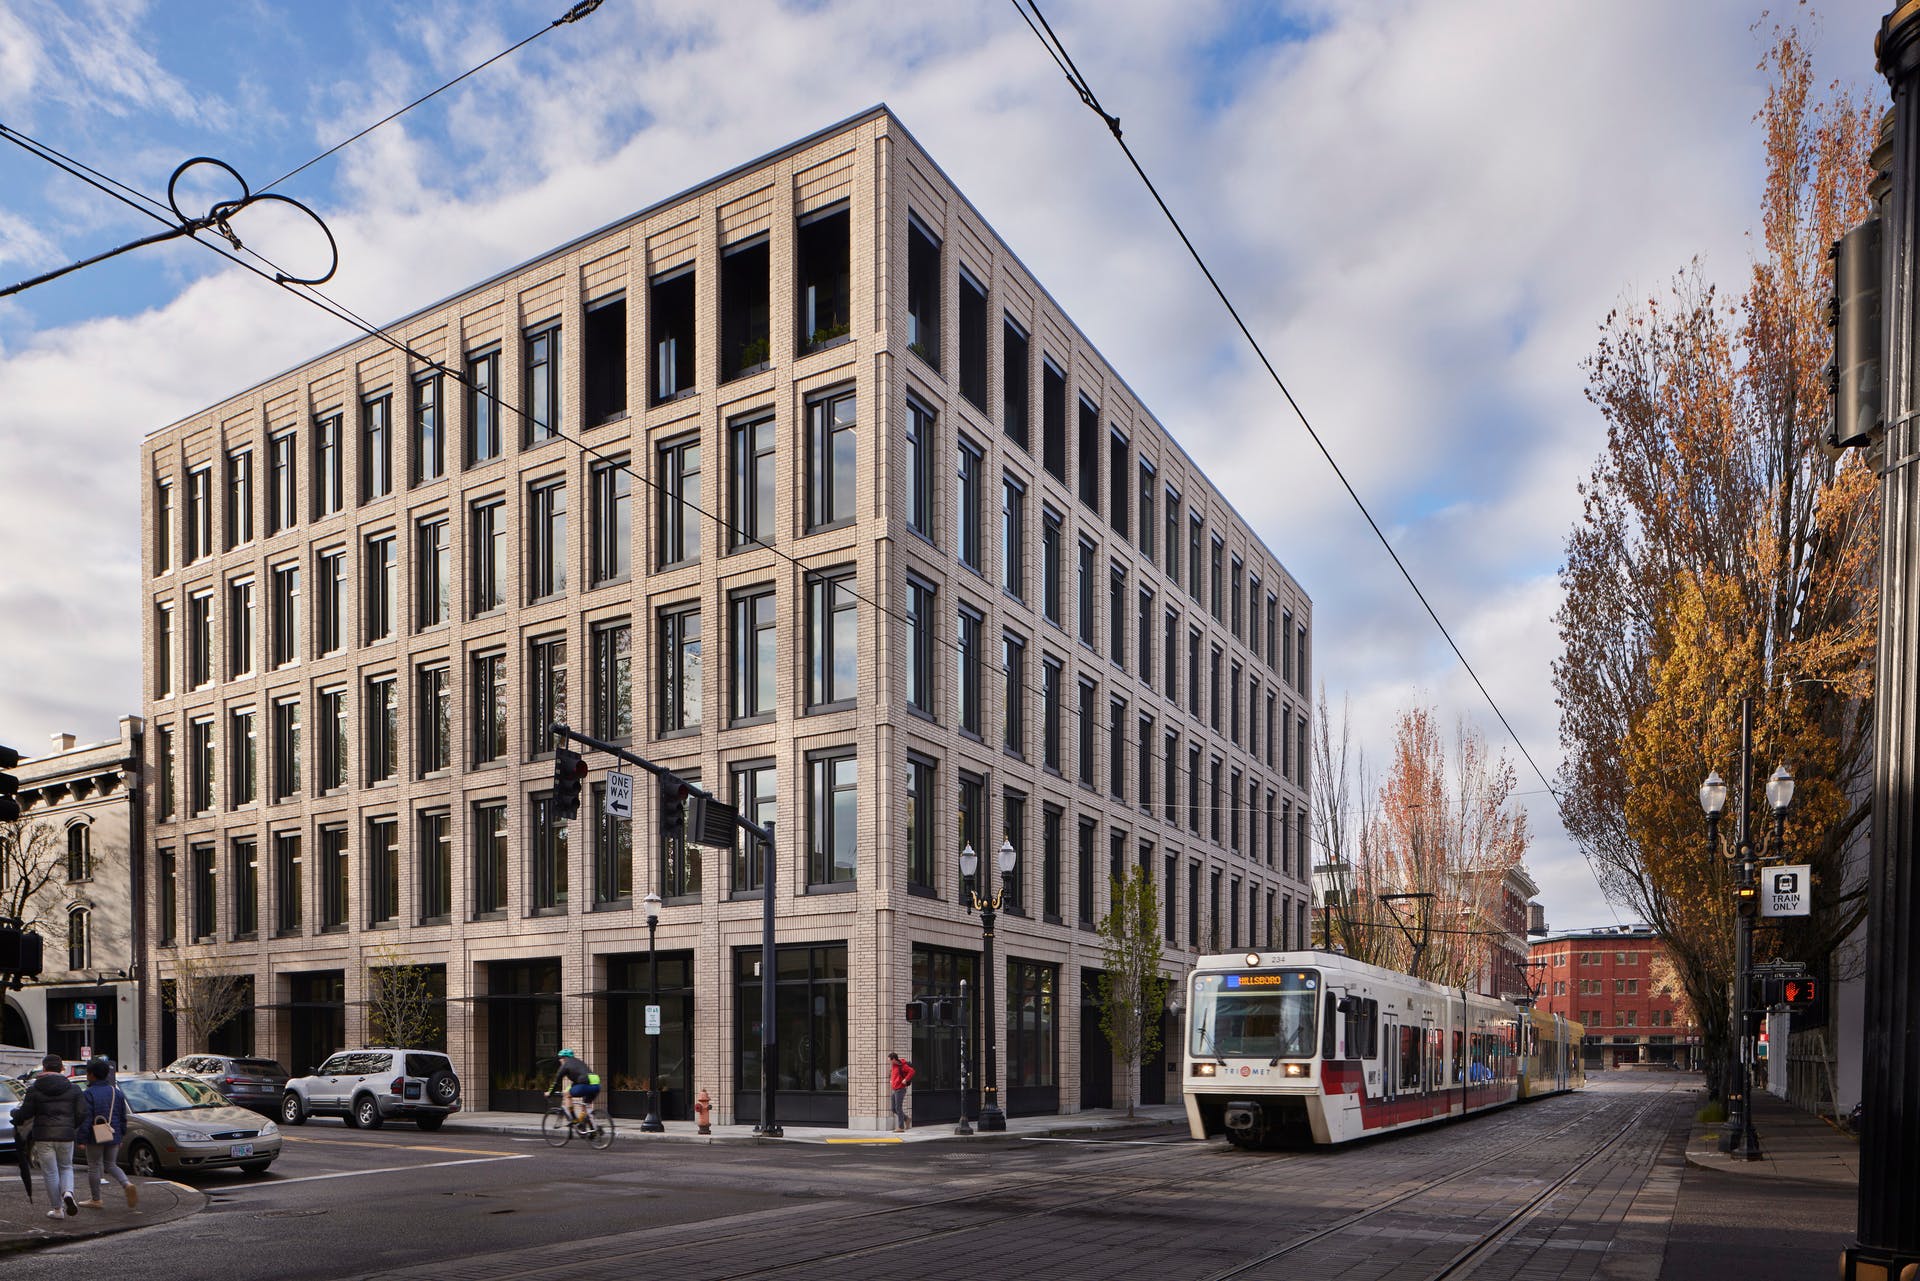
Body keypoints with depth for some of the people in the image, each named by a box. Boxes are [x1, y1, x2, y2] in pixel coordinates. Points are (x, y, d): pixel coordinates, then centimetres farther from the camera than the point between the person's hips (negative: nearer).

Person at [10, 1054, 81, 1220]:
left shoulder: (34, 1089, -4)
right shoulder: (73, 1089, 1)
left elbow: (25, 1113, -3)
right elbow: (79, 1114, 0)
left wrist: (15, 1113, 20)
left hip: (43, 1137, -1)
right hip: (66, 1136, 1)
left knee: (50, 1173, 7)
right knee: (66, 1167, 18)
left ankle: (57, 1209, 10)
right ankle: (68, 1192, -10)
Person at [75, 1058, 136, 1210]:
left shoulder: (88, 1093, -11)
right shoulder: (116, 1092, 8)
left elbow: (85, 1118, -16)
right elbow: (123, 1117, 11)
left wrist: (82, 1138, -11)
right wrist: (122, 1137, 18)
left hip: (95, 1137, -5)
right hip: (114, 1136, 5)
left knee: (94, 1167, 8)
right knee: (111, 1165, 15)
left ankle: (95, 1200, 14)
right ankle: (127, 1185, -10)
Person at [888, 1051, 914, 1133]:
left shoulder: (901, 1065, -15)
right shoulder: (894, 1066, 13)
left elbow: (912, 1071, -25)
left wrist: (905, 1080, -23)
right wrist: (891, 1080, 18)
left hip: (900, 1090, -9)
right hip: (895, 1090, 9)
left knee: (898, 1108, -7)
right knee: (894, 1109, 10)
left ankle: (901, 1127, -1)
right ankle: (906, 1119, 22)